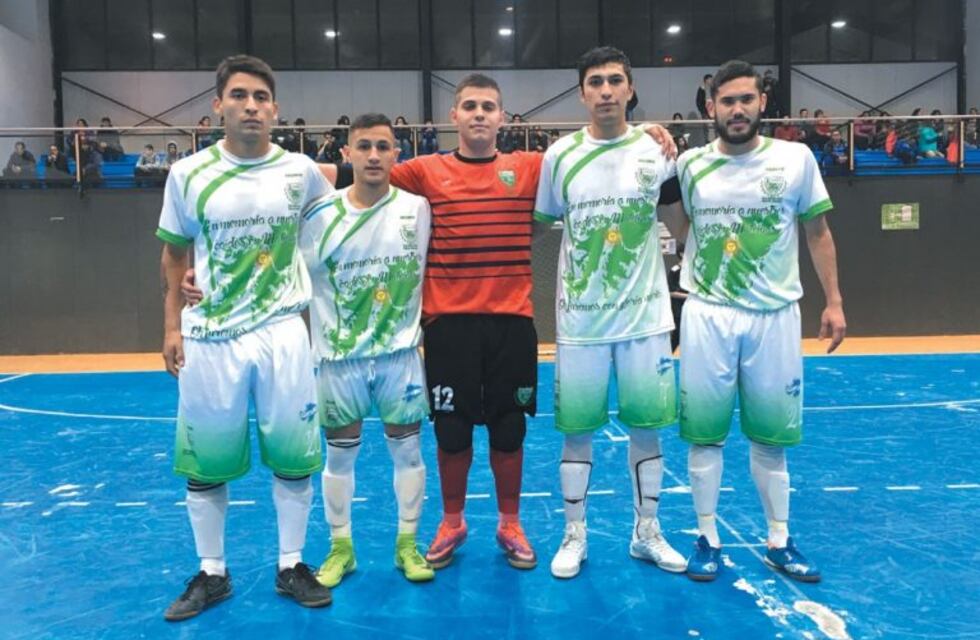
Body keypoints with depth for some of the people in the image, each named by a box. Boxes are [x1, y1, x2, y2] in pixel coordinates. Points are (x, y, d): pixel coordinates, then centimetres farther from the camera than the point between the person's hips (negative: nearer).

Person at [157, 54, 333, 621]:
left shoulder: (300, 171, -1)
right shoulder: (189, 174, -2)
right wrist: (173, 327, 5)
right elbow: (175, 255, 8)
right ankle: (212, 573, 28)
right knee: (205, 462, 9)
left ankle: (291, 566, 25)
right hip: (208, 336, 0)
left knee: (295, 456, 6)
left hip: (284, 333, 0)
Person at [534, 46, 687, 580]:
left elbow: (677, 200, 16)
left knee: (647, 423, 9)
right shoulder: (560, 155, -2)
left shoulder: (657, 150, -1)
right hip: (581, 319, -1)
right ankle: (574, 537, 23)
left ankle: (647, 533, 27)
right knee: (577, 428, 7)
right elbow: (542, 221, 7)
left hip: (645, 315, 1)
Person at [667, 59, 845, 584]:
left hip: (775, 316, 0)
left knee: (772, 435, 10)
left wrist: (833, 301, 3)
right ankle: (708, 539, 19)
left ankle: (779, 542, 25)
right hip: (706, 316, 0)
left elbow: (817, 232, 7)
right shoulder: (690, 164, 1)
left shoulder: (796, 159, -1)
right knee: (705, 432, 5)